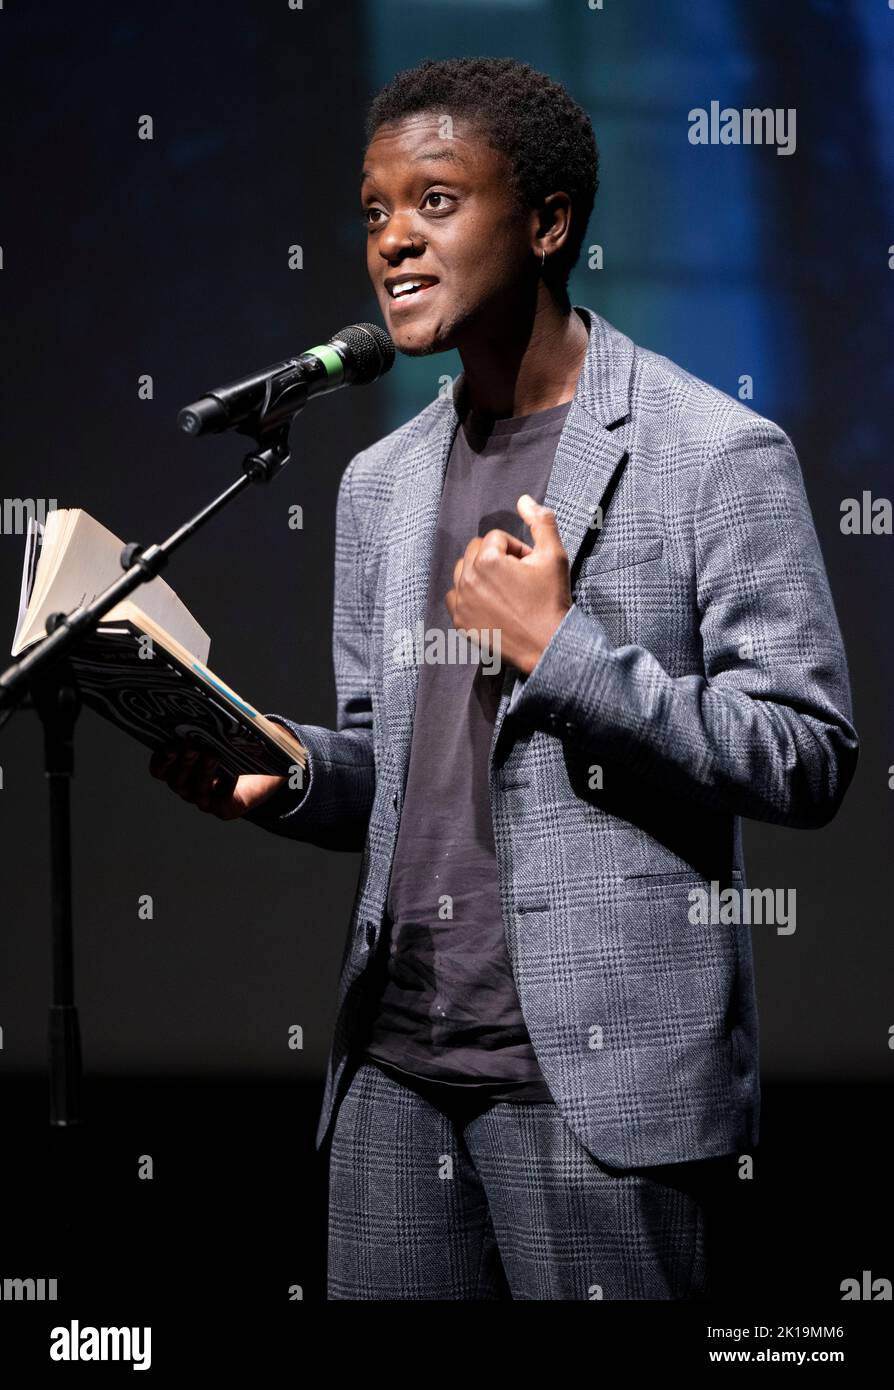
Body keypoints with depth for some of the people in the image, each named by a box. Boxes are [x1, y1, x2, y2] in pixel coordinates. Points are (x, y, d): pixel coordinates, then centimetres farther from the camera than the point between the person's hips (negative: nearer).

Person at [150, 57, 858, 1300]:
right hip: (395, 1064, 6)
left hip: (597, 1074, -6)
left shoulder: (717, 454, -5)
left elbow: (809, 761, -10)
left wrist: (556, 650, -16)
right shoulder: (381, 482, 16)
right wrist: (280, 768, -1)